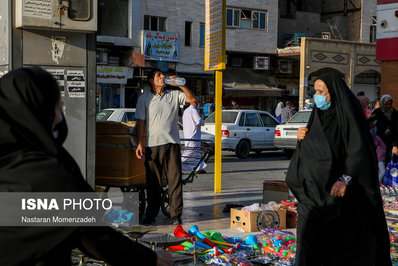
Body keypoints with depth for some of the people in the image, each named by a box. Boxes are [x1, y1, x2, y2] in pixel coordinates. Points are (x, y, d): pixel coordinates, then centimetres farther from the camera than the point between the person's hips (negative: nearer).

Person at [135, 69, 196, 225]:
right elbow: (140, 123, 6)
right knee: (153, 182, 3)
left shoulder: (174, 95, 13)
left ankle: (176, 215, 2)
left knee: (175, 180, -3)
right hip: (153, 145, -1)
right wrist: (139, 144, -2)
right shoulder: (144, 99, 10)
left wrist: (181, 85, -7)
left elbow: (192, 99, 2)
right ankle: (151, 214, 13)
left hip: (172, 143, 1)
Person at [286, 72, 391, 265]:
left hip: (338, 190, -7)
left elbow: (359, 148, -20)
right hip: (314, 190, 7)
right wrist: (302, 137, -1)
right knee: (309, 234, 2)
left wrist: (345, 179, -32)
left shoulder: (348, 113, -11)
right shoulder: (320, 114, 12)